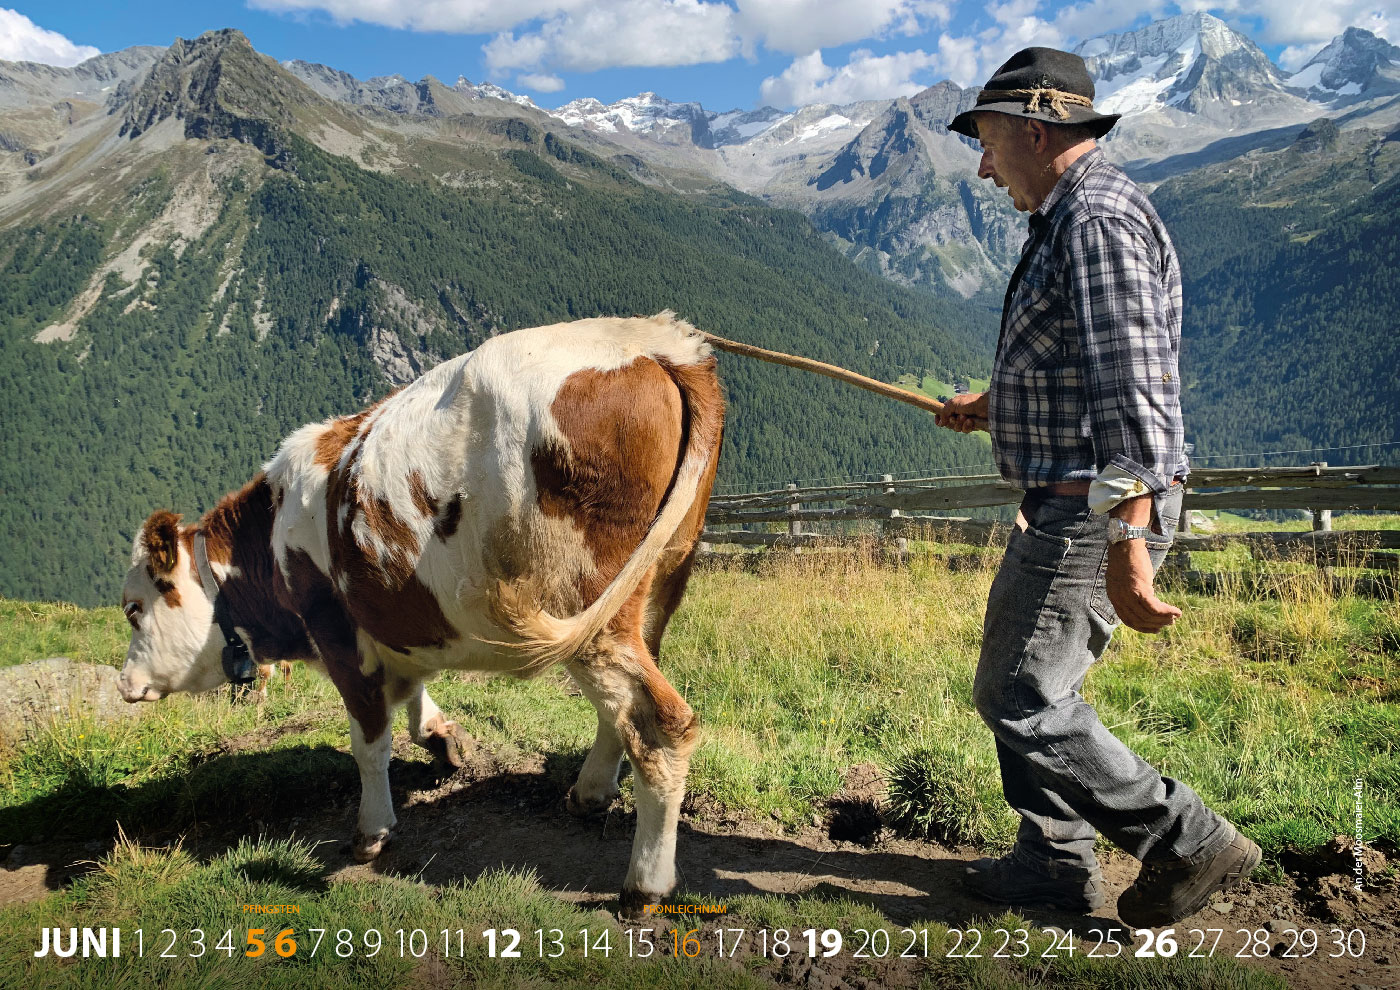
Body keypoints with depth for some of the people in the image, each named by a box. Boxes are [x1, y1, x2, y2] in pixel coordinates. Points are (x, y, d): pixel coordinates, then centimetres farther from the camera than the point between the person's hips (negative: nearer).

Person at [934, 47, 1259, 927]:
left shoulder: (1098, 219, -17)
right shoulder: (1072, 218, 16)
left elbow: (1132, 385, -27)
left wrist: (1128, 542, -33)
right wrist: (994, 405, 40)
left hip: (1096, 511, -11)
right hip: (1069, 503, 11)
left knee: (1024, 702, -5)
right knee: (1018, 683, 17)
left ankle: (1190, 843, 8)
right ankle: (1057, 861, 29)